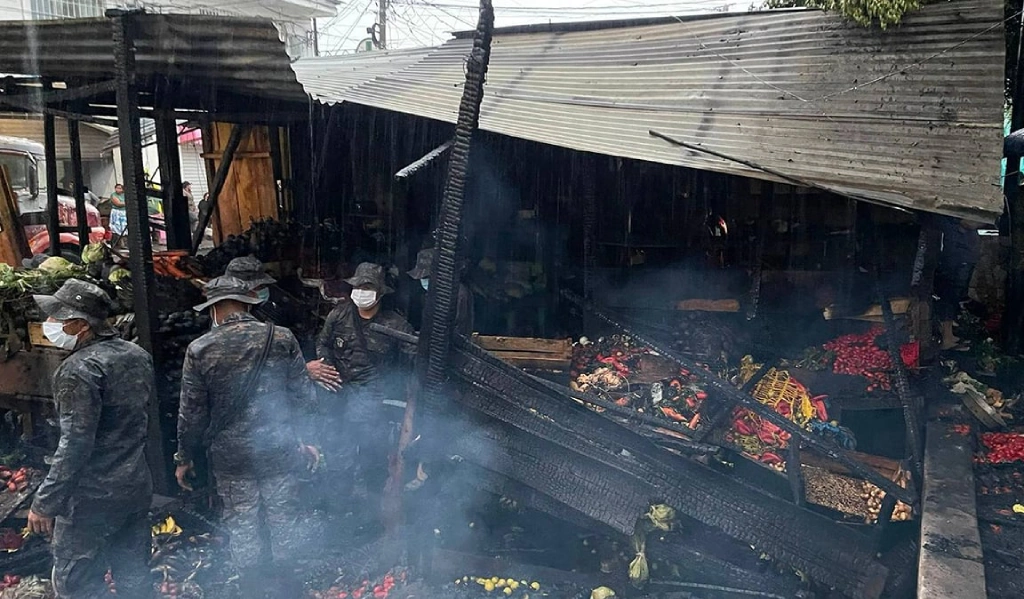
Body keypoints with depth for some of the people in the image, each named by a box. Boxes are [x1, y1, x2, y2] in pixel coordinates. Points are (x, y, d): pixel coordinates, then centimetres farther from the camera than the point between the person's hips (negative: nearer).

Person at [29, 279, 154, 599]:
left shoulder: (79, 369, -20)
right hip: (137, 486, 8)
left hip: (92, 497, -8)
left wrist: (45, 503, -15)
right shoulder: (138, 355, 5)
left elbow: (74, 445, -22)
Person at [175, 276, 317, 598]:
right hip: (279, 449, 1)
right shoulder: (283, 338, -8)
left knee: (242, 523, 15)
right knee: (283, 518, 16)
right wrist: (300, 437, 11)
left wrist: (184, 458, 9)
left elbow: (191, 413, -5)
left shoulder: (199, 350, -9)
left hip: (230, 455, 0)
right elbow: (304, 398, -5)